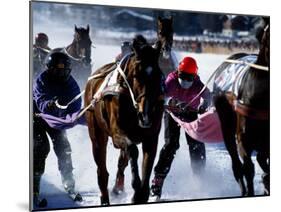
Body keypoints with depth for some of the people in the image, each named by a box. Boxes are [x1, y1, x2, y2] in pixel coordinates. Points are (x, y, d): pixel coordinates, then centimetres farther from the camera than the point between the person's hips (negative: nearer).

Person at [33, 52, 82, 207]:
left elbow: (76, 108, -17)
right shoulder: (41, 81, -27)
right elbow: (42, 104, -40)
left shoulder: (71, 84, -16)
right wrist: (51, 104, -62)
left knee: (63, 148, 0)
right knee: (41, 147, -18)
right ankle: (34, 190, -13)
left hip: (57, 118, 4)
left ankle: (69, 185, 18)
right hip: (38, 117, -4)